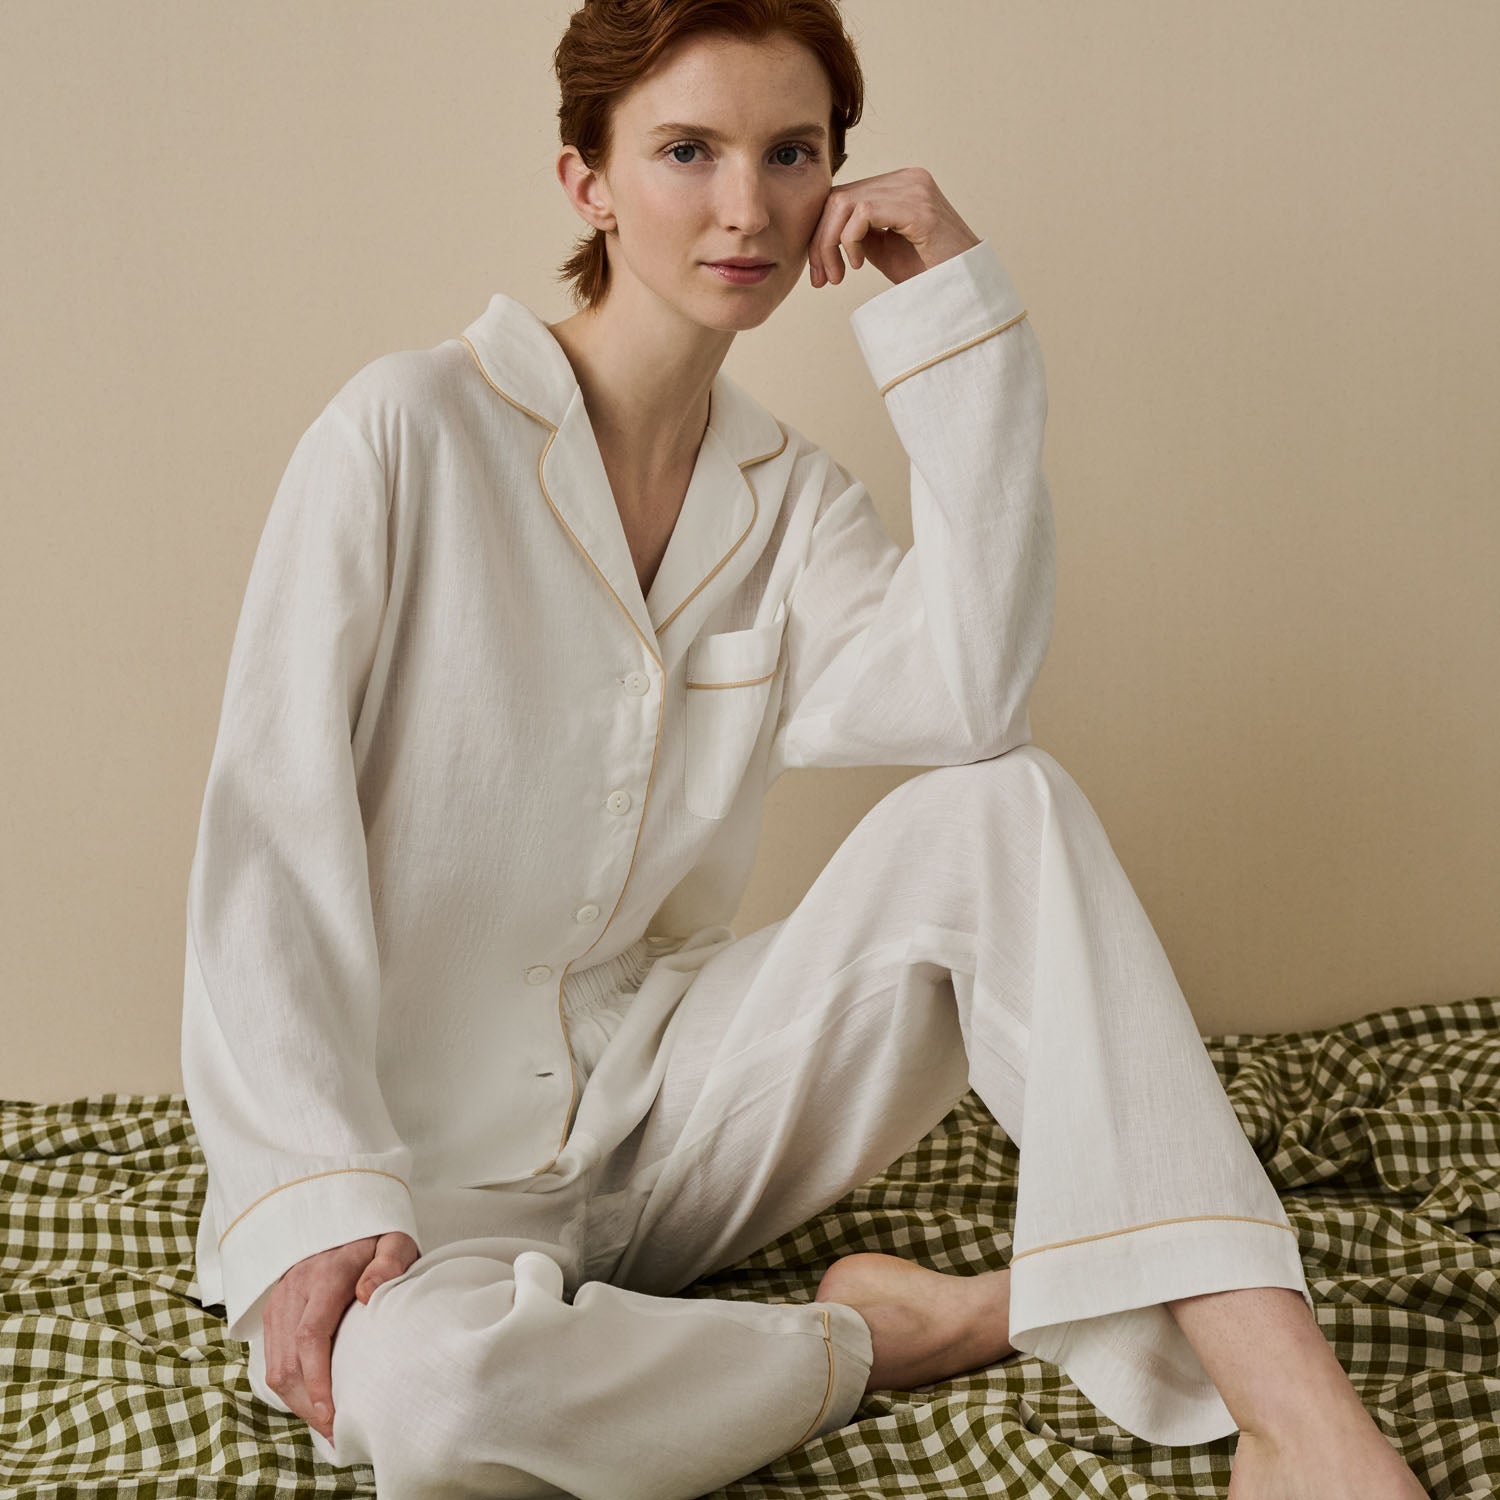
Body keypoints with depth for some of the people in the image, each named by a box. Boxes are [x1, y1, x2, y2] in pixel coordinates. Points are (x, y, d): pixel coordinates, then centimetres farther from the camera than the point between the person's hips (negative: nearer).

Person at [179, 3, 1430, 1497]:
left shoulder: (791, 496, 5)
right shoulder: (408, 432, -9)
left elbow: (966, 702, -16)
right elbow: (272, 827, -14)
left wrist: (958, 317, -14)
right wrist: (312, 1195, -25)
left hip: (662, 1094, 4)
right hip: (422, 1154, -4)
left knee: (1001, 805, -18)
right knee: (417, 1380, -39)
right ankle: (904, 1329, -13)